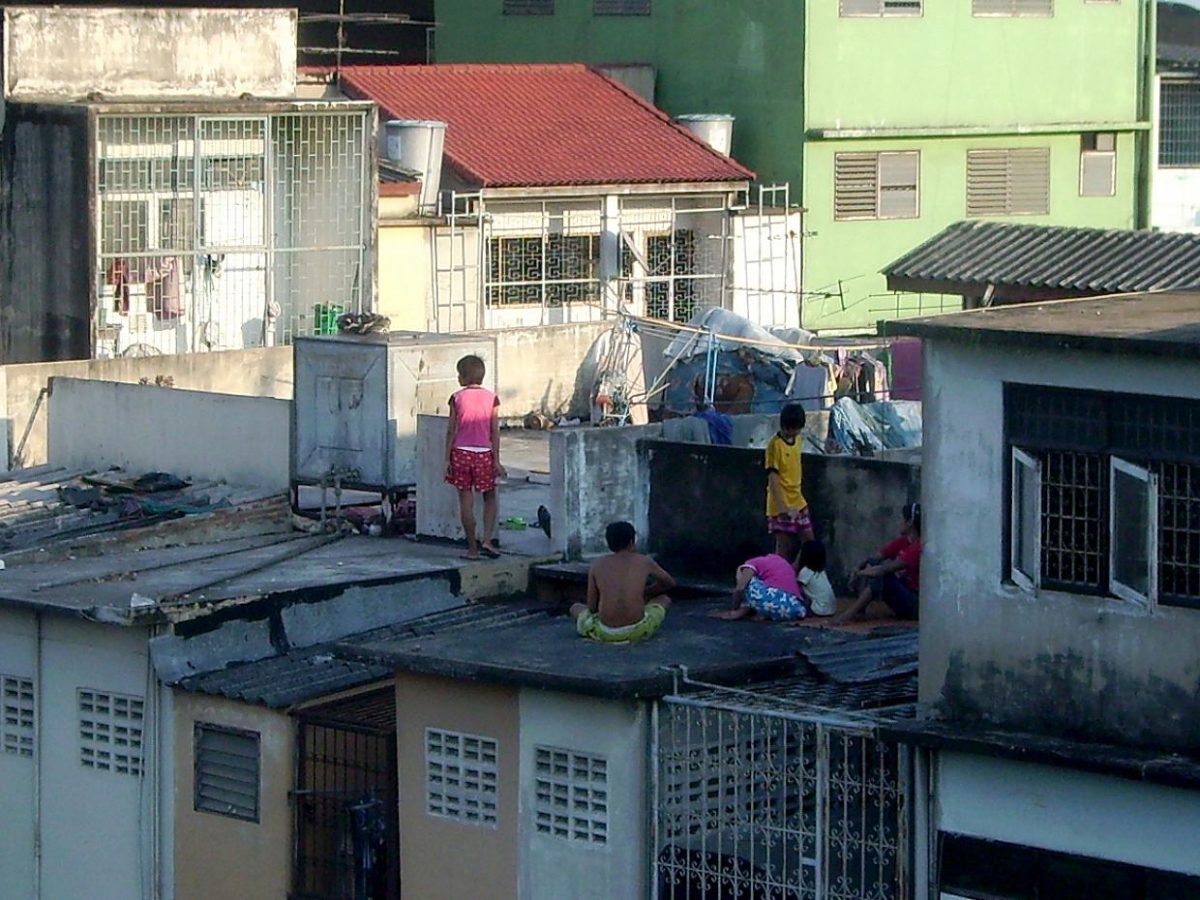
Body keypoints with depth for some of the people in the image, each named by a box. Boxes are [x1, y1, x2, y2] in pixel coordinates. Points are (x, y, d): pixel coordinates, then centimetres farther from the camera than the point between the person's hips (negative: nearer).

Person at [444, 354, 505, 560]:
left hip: (461, 453, -1)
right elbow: (495, 432, -2)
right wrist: (497, 461, 2)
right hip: (484, 453, 1)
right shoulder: (491, 398, -1)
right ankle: (487, 540, 0)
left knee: (466, 501, 5)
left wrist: (447, 459, 3)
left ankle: (472, 548, 8)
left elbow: (452, 431, -3)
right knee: (490, 498, 16)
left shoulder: (457, 398, -3)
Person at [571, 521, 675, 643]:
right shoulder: (644, 562, 6)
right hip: (638, 631, 0)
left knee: (576, 608, 31)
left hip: (605, 633, 0)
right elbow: (670, 583, 24)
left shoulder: (597, 565, 6)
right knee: (664, 600, 30)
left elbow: (591, 608, 8)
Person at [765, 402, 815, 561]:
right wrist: (782, 506, -29)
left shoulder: (797, 439, 8)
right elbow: (772, 477, -20)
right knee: (784, 548, -4)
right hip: (782, 506, -8)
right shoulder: (775, 444, -16)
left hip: (798, 502, 8)